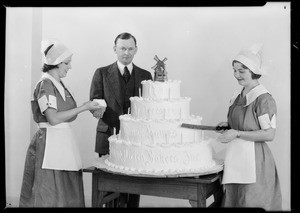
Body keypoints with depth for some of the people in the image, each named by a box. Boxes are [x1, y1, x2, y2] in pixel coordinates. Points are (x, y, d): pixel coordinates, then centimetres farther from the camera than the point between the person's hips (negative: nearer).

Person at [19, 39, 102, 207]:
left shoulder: (60, 84, 15)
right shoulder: (45, 84, -11)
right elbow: (53, 118, -18)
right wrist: (83, 108, -15)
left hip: (64, 141, 8)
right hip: (50, 142, -8)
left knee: (67, 192, 9)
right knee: (50, 195, -1)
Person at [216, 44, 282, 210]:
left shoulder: (264, 99, -14)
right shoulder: (239, 97, 10)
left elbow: (269, 134, -17)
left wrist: (237, 134, -19)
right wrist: (228, 125, 4)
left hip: (254, 159, -8)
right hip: (236, 157, 8)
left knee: (251, 203, 0)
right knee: (233, 202, 14)